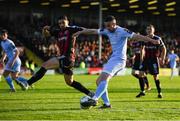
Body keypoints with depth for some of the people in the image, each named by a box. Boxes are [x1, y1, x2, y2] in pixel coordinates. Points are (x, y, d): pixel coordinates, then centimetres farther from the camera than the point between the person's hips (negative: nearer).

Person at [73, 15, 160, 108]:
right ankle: (106, 103, 4)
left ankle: (94, 99, -36)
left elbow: (136, 36, -17)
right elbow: (93, 31, 22)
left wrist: (152, 41, -25)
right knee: (99, 81, 6)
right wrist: (80, 32, 31)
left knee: (104, 78, -25)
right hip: (113, 59, 9)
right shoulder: (107, 31, 12)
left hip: (119, 59, -9)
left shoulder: (122, 31, -11)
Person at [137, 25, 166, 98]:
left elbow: (164, 49, -2)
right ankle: (142, 91, 1)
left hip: (154, 59, -4)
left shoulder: (157, 39, -8)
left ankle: (159, 93, 11)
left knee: (156, 76, -3)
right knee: (141, 74, -9)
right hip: (146, 59, 4)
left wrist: (162, 59, -7)